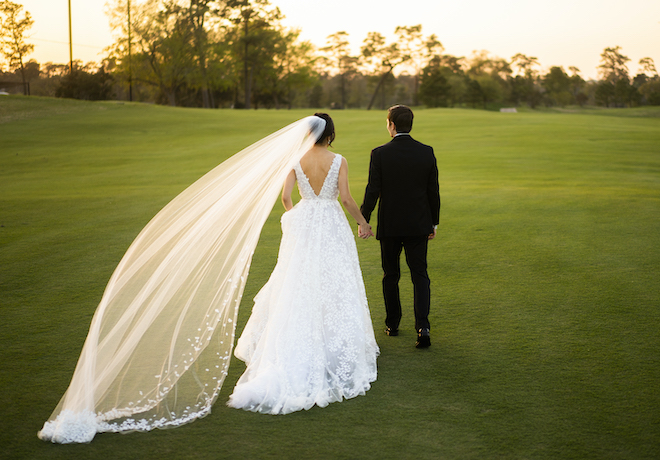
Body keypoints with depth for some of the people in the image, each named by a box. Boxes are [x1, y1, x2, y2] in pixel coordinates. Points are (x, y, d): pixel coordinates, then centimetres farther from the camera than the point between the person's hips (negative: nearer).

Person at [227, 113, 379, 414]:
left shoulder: (296, 161, -2)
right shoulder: (338, 161, -8)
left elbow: (285, 196, -2)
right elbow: (345, 198, -12)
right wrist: (362, 222, 3)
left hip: (302, 225, 3)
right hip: (332, 226, -2)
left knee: (298, 285, 11)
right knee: (333, 286, 4)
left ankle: (295, 348, 18)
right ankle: (337, 351, 9)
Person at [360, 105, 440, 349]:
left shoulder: (379, 154, -11)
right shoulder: (427, 152, -3)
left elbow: (372, 191, -11)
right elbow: (433, 190, 1)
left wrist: (363, 221, -1)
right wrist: (434, 222, 11)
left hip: (389, 226, -1)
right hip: (419, 225, 1)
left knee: (391, 276, 14)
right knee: (420, 275, 6)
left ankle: (392, 324, 24)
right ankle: (422, 326, -9)